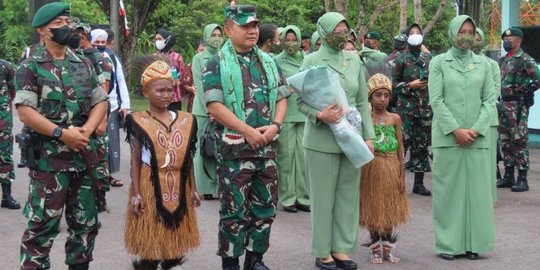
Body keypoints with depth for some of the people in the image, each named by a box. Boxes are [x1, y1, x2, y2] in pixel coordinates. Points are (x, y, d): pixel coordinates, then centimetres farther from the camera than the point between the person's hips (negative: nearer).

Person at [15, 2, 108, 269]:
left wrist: (86, 130, -7)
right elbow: (25, 111, -12)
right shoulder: (30, 67, -4)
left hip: (84, 155, 5)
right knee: (42, 223, -4)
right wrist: (61, 133, -19)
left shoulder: (84, 65, 12)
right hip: (48, 157, -5)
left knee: (85, 222, 12)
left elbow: (100, 102, 12)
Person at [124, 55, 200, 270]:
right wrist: (135, 193, -10)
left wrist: (193, 189, 8)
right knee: (151, 242, 0)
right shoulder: (138, 122, -6)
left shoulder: (186, 120, 5)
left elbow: (188, 159, 9)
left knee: (176, 239, 10)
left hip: (178, 189, 4)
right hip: (151, 188, -4)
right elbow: (135, 160, -5)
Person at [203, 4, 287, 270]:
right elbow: (214, 106, -13)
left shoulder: (268, 61, 12)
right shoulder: (217, 64, -5)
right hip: (234, 146, -5)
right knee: (234, 210, 0)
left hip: (267, 146, 5)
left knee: (265, 207, 10)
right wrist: (248, 131, -17)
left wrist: (275, 126, -7)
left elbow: (281, 98, 13)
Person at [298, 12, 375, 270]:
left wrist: (368, 135, 6)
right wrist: (319, 115, -24)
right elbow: (302, 101, -5)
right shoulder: (312, 61, -5)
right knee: (323, 197, 3)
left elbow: (362, 102, 10)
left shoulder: (354, 59, 8)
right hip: (322, 140, -4)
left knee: (349, 196, 8)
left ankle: (341, 248, 19)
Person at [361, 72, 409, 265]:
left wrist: (402, 175, 1)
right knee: (373, 210, 6)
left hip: (391, 169, 2)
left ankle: (387, 249, 21)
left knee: (389, 210, 10)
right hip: (371, 168, -2)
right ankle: (375, 250, 17)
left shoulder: (395, 119, 1)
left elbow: (400, 148, 3)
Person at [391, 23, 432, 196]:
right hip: (406, 108, -4)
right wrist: (410, 86, -13)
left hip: (425, 108, 4)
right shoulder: (401, 59, 0)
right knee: (402, 142, -10)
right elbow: (393, 84, -1)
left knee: (422, 145, 7)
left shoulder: (429, 58, 12)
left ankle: (419, 183, 14)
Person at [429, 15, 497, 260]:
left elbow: (490, 99, 6)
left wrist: (476, 130, -8)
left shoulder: (483, 64, 11)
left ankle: (473, 243, 10)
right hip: (447, 137, -2)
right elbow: (436, 101, -4)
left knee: (476, 190, 3)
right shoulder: (439, 62, 4)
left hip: (477, 138, 2)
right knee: (448, 189, 1)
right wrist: (456, 130, -12)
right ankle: (449, 244, 6)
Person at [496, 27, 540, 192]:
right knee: (505, 142, 10)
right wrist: (499, 99, 13)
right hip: (503, 105, 8)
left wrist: (524, 92, -14)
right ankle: (508, 176, 17)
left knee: (519, 141, -7)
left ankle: (522, 179, -5)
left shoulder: (525, 59, -10)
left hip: (518, 106, -8)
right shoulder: (503, 60, 15)